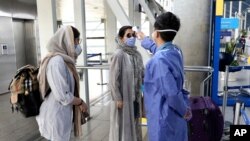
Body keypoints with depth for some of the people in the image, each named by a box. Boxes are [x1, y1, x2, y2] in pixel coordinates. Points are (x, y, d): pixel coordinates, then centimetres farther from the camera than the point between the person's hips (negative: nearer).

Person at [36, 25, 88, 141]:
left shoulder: (64, 59, 6)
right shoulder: (57, 61, -24)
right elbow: (63, 96, -25)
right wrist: (81, 102, -13)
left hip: (62, 114, 9)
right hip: (57, 116, -9)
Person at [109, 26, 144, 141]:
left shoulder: (136, 54, 3)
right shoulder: (118, 55, -16)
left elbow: (141, 74, 8)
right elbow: (113, 79, -17)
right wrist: (118, 98, -16)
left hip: (135, 96, 6)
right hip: (123, 97, -6)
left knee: (134, 124, 20)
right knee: (123, 125, 9)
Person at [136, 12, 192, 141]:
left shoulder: (159, 60, -27)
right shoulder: (176, 51, 1)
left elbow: (172, 94, -30)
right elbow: (157, 48, 25)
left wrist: (184, 111, -12)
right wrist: (144, 39, 39)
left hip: (163, 119, -8)